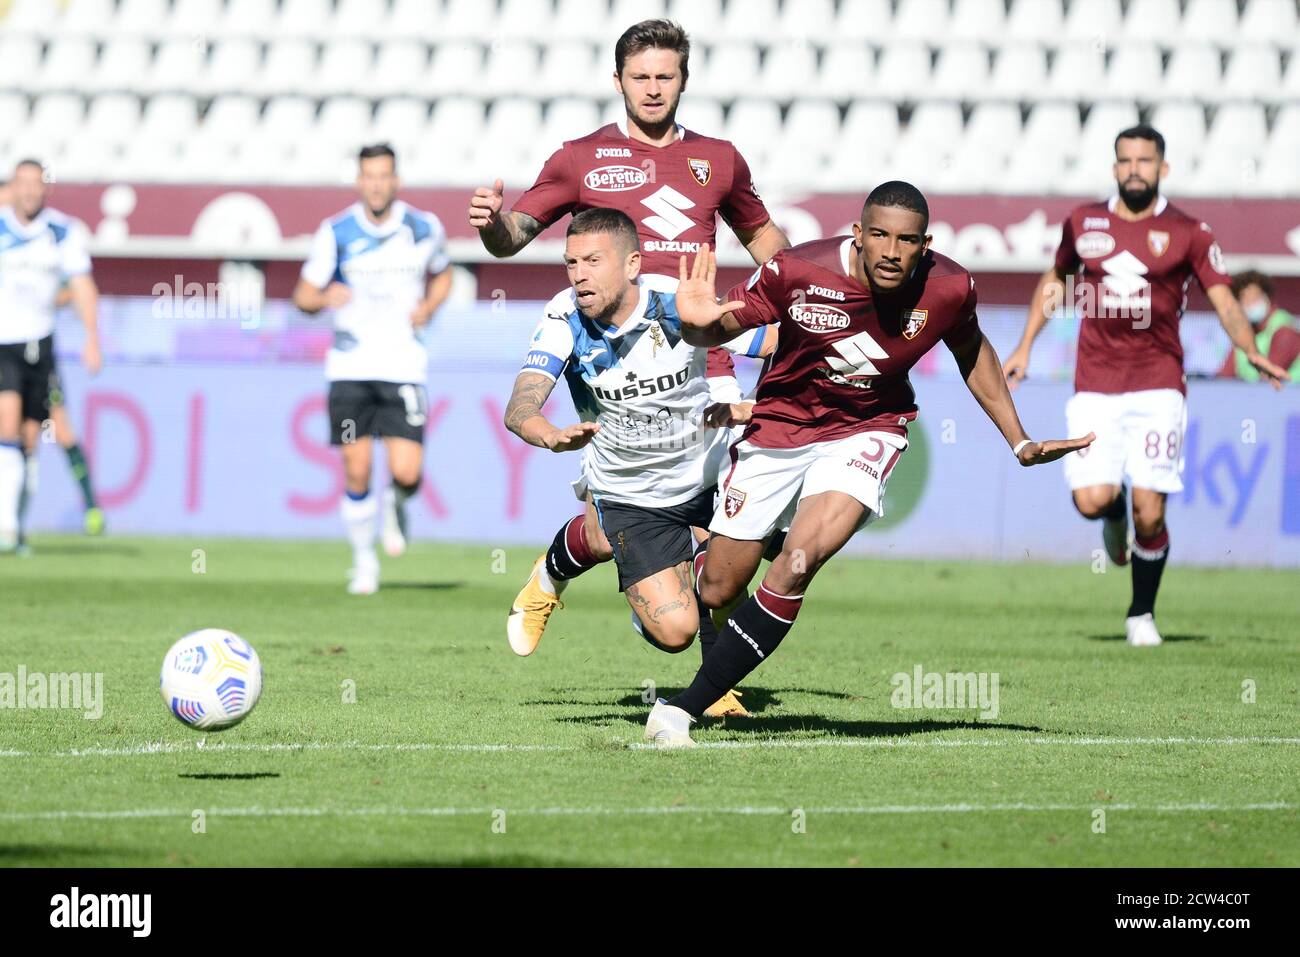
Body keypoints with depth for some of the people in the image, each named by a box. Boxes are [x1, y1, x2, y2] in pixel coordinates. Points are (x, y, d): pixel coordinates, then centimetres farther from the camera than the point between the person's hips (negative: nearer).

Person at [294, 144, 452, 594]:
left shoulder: (425, 228, 1)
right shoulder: (336, 232, -3)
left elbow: (442, 273, 21)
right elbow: (303, 295, 1)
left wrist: (429, 307, 0)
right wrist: (324, 297, -22)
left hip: (404, 367, 0)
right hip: (350, 367, 0)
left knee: (406, 473, -12)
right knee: (356, 471, -1)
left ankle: (395, 505, 25)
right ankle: (364, 559, 20)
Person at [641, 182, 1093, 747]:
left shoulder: (949, 290, -17)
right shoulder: (797, 271, -24)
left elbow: (971, 352, 6)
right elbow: (722, 328, -11)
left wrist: (1019, 443, 8)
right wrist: (696, 324, -35)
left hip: (865, 431, 0)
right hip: (779, 428, 0)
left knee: (798, 563, -26)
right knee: (716, 592, 5)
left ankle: (685, 706, -18)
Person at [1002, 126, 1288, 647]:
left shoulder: (1187, 232, 1)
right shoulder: (1083, 222, 8)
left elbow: (1224, 300, -1)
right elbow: (1055, 280, 24)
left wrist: (1251, 351, -19)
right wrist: (1024, 346, 21)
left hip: (1158, 384, -2)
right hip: (1095, 385, 2)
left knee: (1149, 514, -8)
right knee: (1091, 500, -14)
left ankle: (1142, 613, 14)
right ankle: (1115, 516, 25)